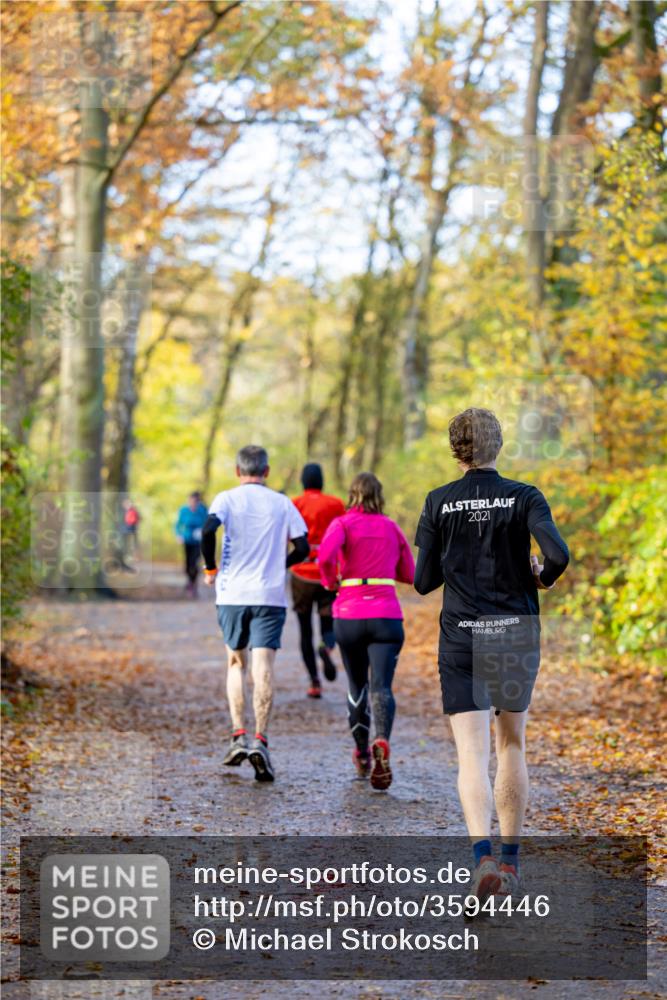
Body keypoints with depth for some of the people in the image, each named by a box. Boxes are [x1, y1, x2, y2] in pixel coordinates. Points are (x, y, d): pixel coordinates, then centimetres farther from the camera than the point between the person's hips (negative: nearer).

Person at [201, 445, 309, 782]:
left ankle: (239, 737, 4)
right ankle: (260, 742, -16)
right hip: (271, 595, 0)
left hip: (232, 593, 0)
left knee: (236, 663, 14)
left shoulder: (227, 498, 2)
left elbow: (208, 530, -16)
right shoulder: (282, 503, 7)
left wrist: (211, 569, -2)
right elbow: (302, 548, 3)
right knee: (263, 667, -4)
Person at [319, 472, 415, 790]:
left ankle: (362, 754, 26)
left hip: (349, 614, 0)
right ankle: (381, 741, -38)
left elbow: (326, 554, -20)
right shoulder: (392, 528, 11)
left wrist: (330, 580, -1)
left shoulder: (343, 523, 0)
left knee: (357, 685, 18)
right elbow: (409, 574, 18)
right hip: (387, 615, 0)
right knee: (381, 685, -11)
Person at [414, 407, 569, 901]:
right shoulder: (524, 497, -3)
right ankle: (510, 858, 24)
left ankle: (483, 855, -26)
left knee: (473, 755, -6)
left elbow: (424, 582, -1)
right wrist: (544, 577, 5)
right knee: (512, 745, 18)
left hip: (462, 639, -1)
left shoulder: (439, 503, -1)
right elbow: (559, 553, -17)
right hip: (517, 635, 1)